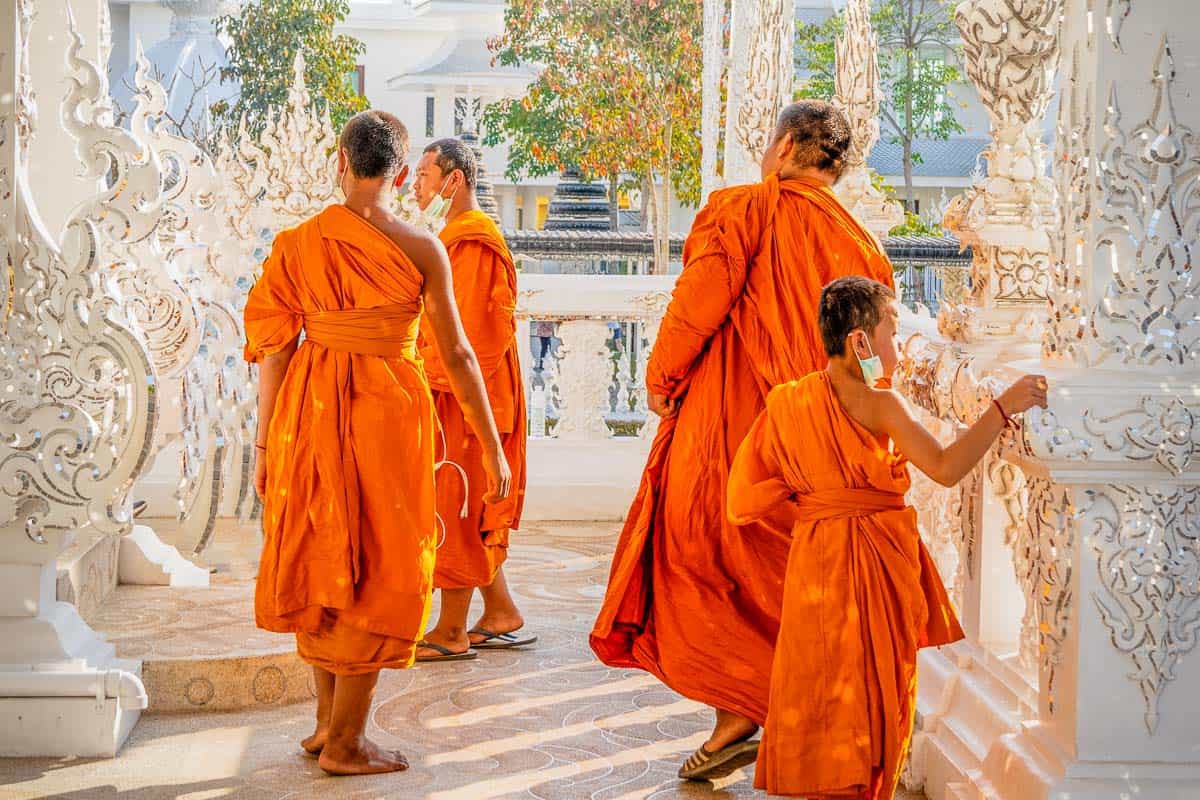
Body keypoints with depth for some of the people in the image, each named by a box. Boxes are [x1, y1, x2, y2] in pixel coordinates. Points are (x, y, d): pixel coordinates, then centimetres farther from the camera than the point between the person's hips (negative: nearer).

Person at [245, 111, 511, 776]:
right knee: (376, 571, 7)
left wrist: (264, 443, 8)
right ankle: (344, 742, 12)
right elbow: (456, 355, -5)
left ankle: (326, 720, 28)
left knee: (321, 560, 19)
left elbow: (273, 348, 0)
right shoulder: (420, 249, -7)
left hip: (307, 414, 4)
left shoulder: (296, 244, -1)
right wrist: (493, 445, 3)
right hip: (386, 412, -3)